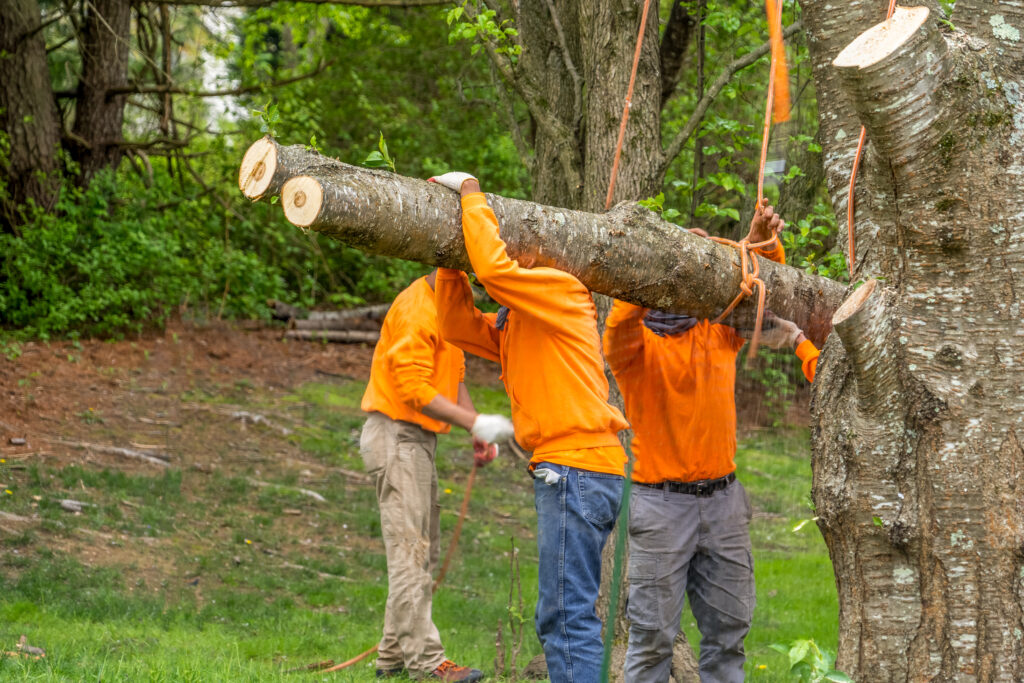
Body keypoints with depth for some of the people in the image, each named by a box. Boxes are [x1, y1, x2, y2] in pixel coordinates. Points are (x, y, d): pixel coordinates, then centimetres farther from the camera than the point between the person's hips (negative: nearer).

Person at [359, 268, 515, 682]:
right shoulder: (416, 310, -18)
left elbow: (452, 378, 17)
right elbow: (415, 389, -23)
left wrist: (477, 432, 4)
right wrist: (476, 424, -25)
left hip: (419, 440, 10)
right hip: (396, 435, -10)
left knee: (423, 553, 11)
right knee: (410, 553, -11)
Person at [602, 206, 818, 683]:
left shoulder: (719, 330, 9)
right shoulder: (634, 342, -4)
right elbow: (623, 315, -25)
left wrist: (763, 245, -15)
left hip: (724, 498, 5)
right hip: (662, 501, -5)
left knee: (729, 624, 10)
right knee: (654, 631, -2)